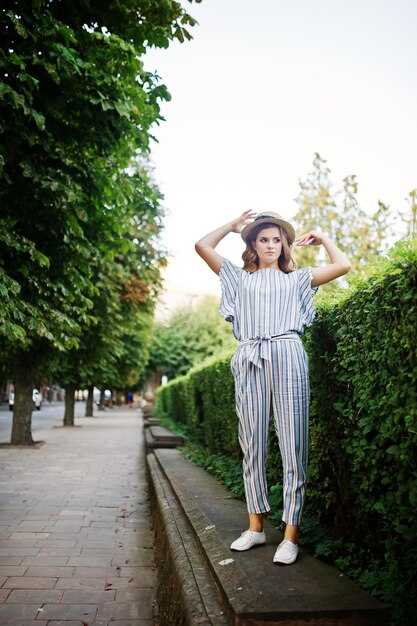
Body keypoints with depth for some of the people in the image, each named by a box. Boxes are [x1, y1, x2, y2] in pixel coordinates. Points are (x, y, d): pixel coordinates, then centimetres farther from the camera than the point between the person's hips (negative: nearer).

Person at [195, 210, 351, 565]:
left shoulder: (296, 279, 21)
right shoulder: (240, 278, 22)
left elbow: (342, 266, 15)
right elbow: (203, 247, 17)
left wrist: (321, 238, 26)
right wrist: (233, 226, 26)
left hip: (288, 357, -1)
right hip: (250, 362, 1)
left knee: (293, 446, -6)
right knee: (252, 445, 3)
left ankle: (291, 534, -3)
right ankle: (256, 526, 13)